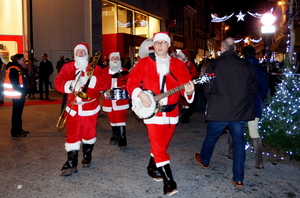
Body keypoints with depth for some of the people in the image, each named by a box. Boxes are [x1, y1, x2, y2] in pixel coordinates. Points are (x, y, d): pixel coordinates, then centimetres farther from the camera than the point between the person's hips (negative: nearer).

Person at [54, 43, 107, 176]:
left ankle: (87, 156, 32)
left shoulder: (95, 68, 0)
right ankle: (71, 162, 4)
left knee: (89, 133, 10)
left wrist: (89, 80, -27)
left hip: (90, 108, 0)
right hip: (73, 108, 1)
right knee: (72, 134, -2)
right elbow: (58, 82, -6)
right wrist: (70, 85, -25)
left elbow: (103, 85, -12)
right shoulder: (67, 67, 5)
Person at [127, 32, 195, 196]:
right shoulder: (144, 63, 0)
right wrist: (140, 94, -18)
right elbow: (132, 82, -1)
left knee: (162, 144, 16)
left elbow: (185, 84, -1)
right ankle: (169, 182, -3)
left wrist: (188, 91, -24)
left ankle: (153, 167, 39)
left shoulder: (178, 64, 4)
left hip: (171, 111, 3)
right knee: (158, 146, -7)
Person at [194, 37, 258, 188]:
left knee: (211, 137, 18)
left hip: (220, 110, -2)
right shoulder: (246, 65, 1)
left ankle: (204, 160, 43)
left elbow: (208, 89, -7)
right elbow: (253, 88, 7)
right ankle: (238, 178, 12)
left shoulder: (215, 65, -9)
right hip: (241, 110, 3)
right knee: (238, 141, 10)